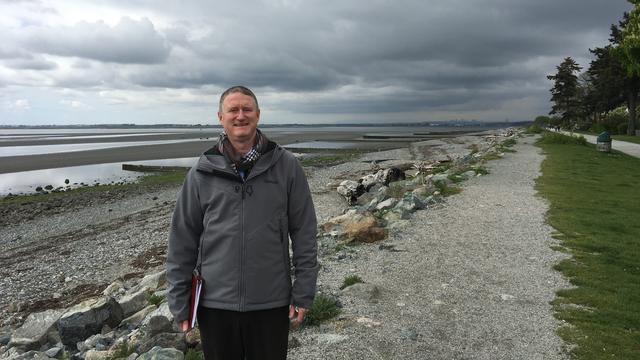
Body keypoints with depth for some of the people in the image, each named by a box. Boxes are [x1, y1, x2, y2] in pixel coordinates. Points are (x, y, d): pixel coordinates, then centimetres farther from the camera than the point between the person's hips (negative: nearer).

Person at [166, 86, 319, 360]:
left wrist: (303, 294, -4)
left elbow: (304, 233, -2)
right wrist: (179, 302, 2)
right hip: (214, 303, 1)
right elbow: (182, 241, 2)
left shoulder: (286, 167, -4)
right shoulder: (202, 172, -1)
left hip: (272, 303, -1)